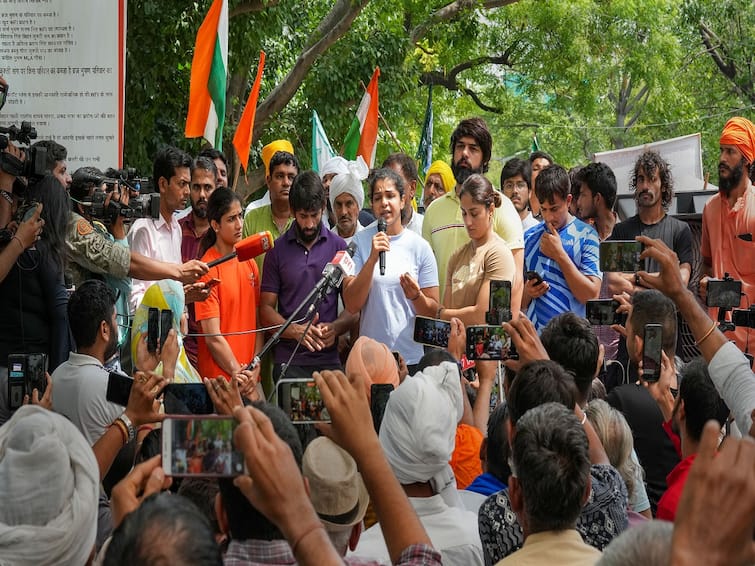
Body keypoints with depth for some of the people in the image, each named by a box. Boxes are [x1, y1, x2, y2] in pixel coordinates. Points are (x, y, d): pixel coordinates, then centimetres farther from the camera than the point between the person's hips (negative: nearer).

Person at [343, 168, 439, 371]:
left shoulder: (419, 247, 2)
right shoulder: (360, 242, 1)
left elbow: (433, 312, 6)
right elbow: (351, 305, -7)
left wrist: (416, 296, -16)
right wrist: (372, 259, -16)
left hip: (412, 357, 0)